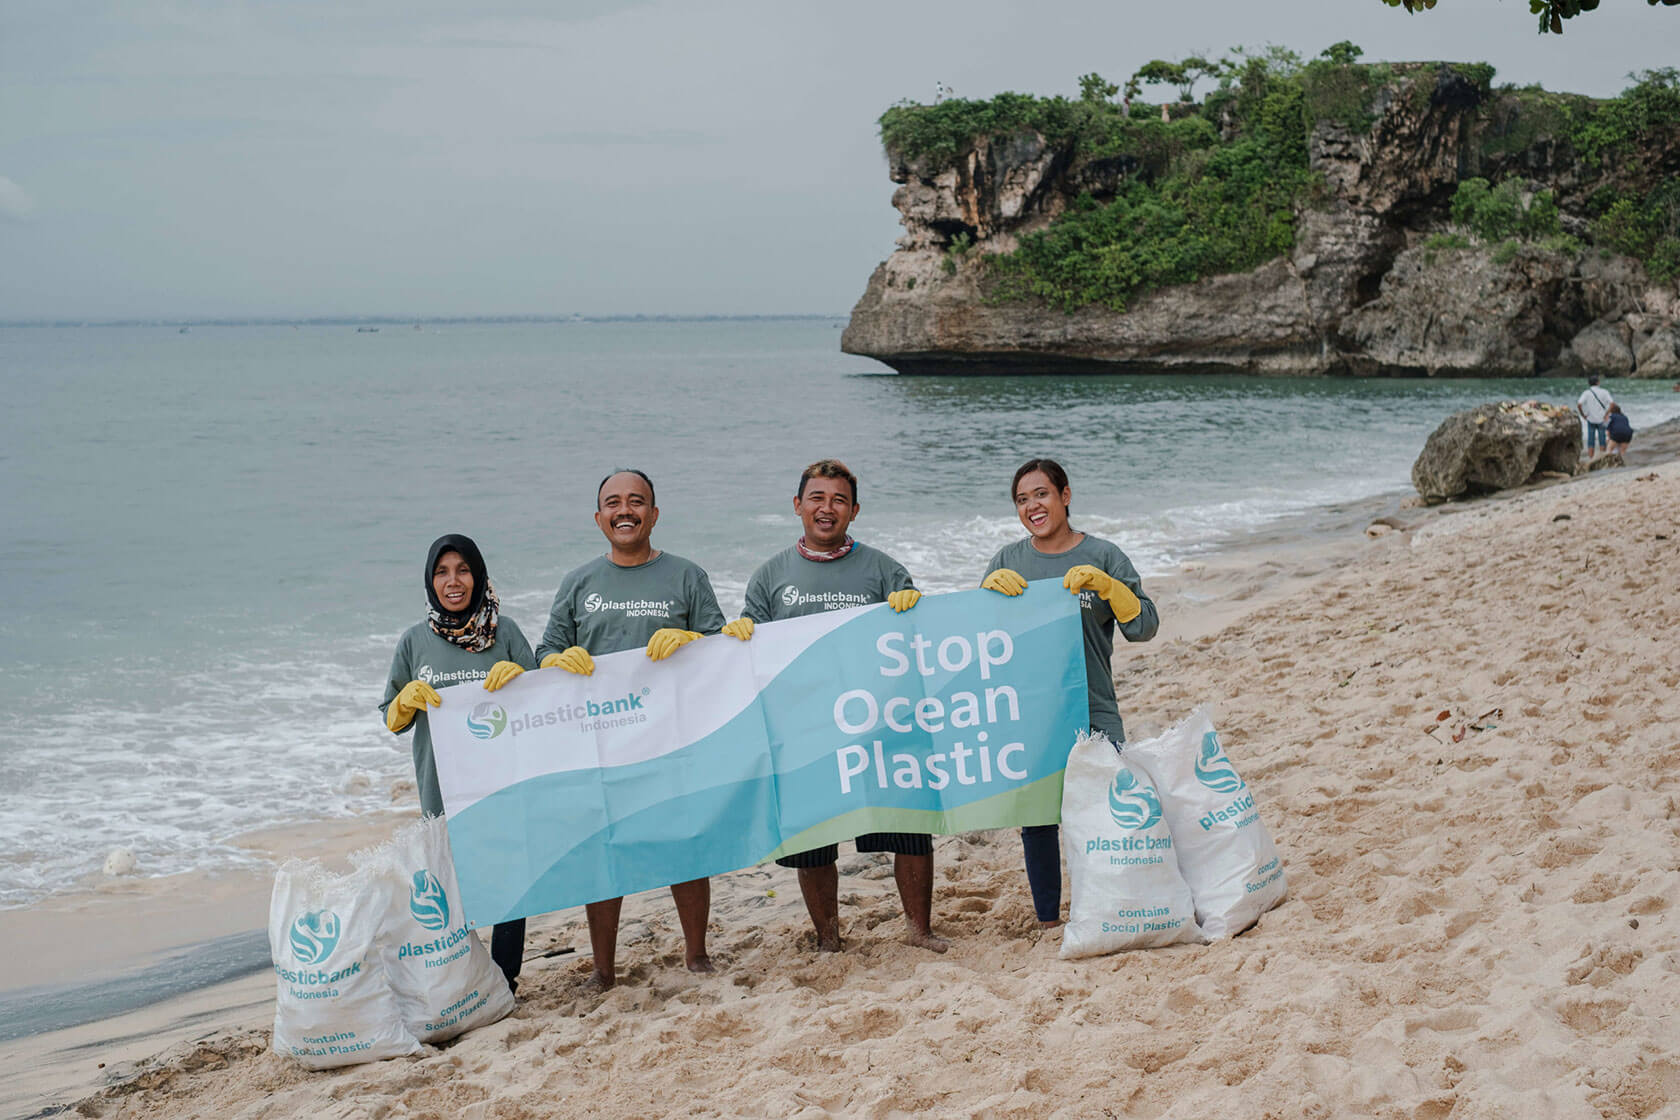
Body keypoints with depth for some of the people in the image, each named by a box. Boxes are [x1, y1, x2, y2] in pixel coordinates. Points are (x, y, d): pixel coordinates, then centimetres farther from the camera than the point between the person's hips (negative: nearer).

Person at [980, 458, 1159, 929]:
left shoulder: (1102, 556, 1)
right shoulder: (1008, 561, 9)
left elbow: (1144, 627, -5)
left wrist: (1105, 584, -19)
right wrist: (991, 586, -11)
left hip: (1093, 713, -2)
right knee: (1036, 818, 7)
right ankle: (1048, 921, 19)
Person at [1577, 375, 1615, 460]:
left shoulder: (1586, 393, -6)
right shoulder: (1604, 392, -4)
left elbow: (1579, 404, -18)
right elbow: (1612, 403, -14)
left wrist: (1583, 415, -6)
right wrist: (1607, 414, -4)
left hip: (1591, 420, 0)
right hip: (1601, 420, 0)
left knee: (1591, 441, 6)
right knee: (1602, 441, 9)